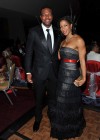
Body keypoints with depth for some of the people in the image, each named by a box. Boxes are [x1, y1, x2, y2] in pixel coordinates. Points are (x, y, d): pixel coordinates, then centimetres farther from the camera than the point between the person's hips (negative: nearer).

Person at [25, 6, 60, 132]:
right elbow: (28, 52, -6)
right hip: (39, 71, -2)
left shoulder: (57, 32, 4)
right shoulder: (34, 31, -7)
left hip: (54, 71, 3)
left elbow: (58, 52, 8)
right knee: (39, 98, 15)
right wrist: (28, 72, -8)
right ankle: (38, 118, 41)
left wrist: (59, 69, 5)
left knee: (52, 96, 19)